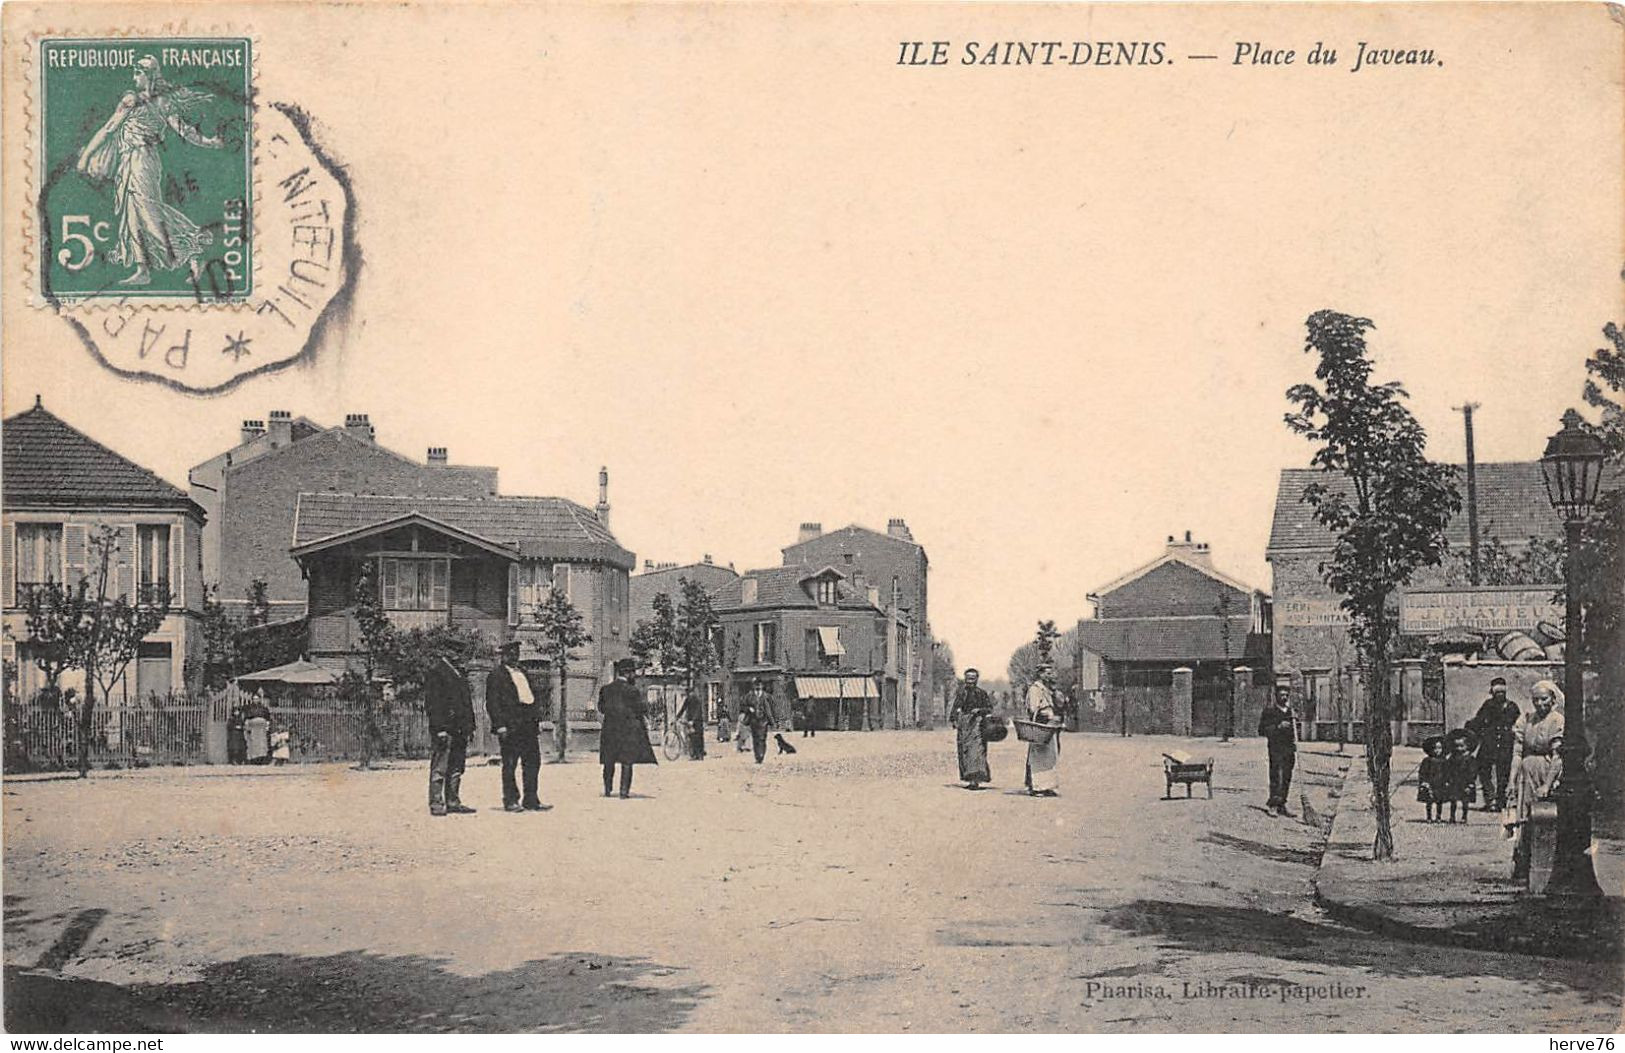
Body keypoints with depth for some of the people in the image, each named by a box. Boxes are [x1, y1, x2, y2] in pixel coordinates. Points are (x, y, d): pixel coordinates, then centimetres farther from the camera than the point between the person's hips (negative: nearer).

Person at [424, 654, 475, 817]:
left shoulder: (459, 674, 19)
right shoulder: (435, 672, -7)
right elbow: (431, 703, -13)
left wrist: (469, 726, 15)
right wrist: (439, 728, -18)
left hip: (459, 729, 8)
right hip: (444, 729, -8)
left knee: (456, 768, 9)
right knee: (440, 768, -6)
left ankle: (453, 802, 14)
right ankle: (436, 804, -3)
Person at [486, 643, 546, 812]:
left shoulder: (523, 673, 21)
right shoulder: (496, 675, -2)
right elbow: (492, 703, -8)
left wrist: (537, 719, 14)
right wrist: (500, 726, -15)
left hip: (529, 724, 7)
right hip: (510, 726, -7)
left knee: (533, 761, 6)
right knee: (509, 764, -1)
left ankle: (531, 800, 12)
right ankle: (510, 801, 5)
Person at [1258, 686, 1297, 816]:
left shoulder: (1290, 711, 15)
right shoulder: (1269, 710, -2)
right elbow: (1262, 730, -7)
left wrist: (1295, 747, 15)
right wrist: (1278, 727, -18)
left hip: (1289, 748, 5)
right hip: (1275, 748, -5)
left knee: (1287, 777, 6)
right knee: (1276, 777, -9)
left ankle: (1282, 805, 14)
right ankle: (1273, 805, -2)